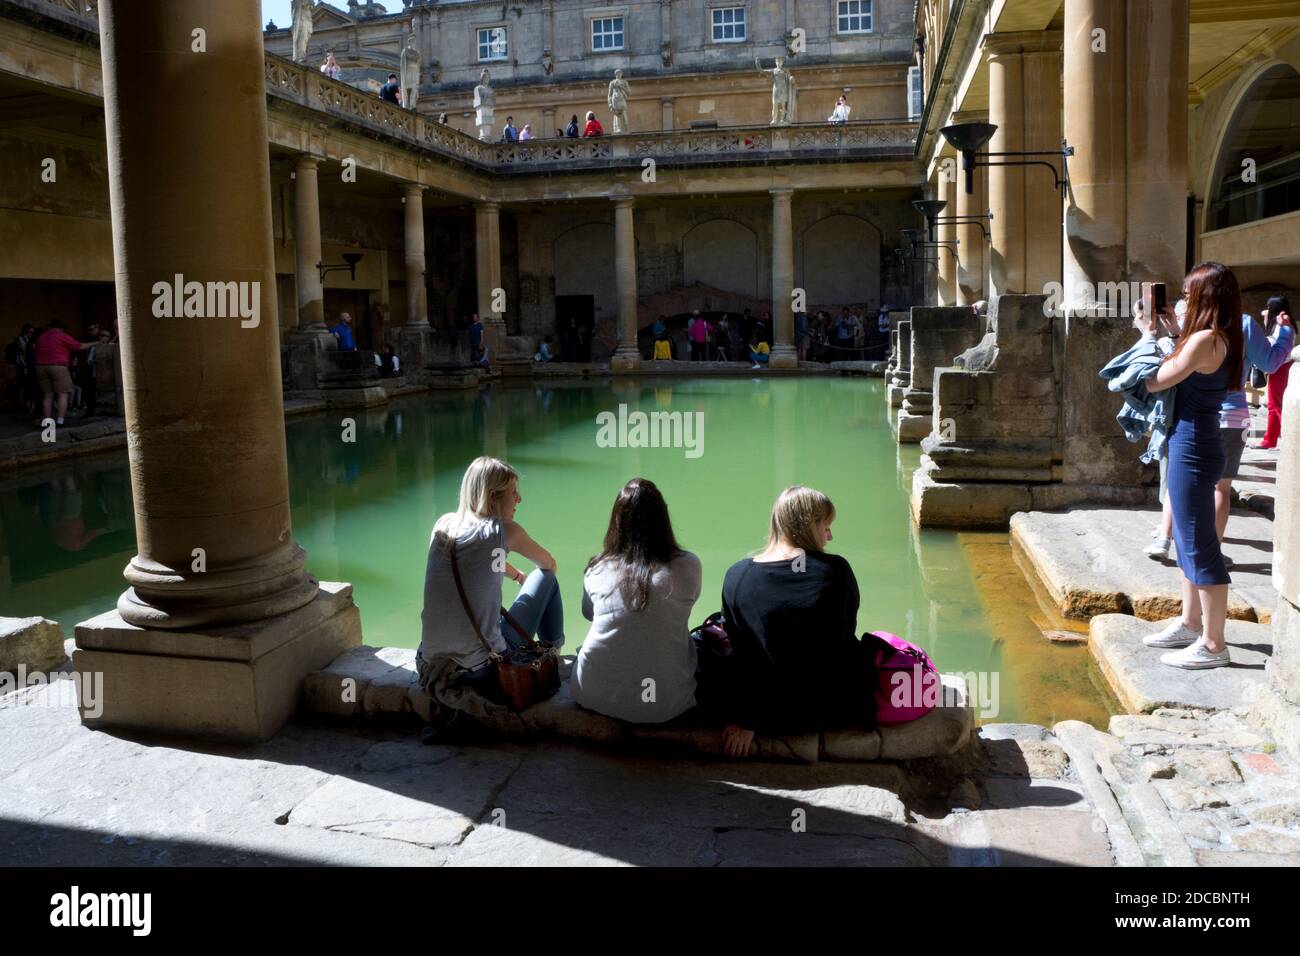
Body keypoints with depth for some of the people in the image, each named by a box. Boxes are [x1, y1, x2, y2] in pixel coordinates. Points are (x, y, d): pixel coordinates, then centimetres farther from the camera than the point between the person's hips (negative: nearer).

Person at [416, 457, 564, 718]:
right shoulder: (504, 531, -10)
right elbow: (549, 564, 10)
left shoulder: (443, 524, 3)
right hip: (485, 667, -5)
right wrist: (529, 579, 33)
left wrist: (519, 576, 42)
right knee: (546, 578, 14)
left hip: (431, 663, 6)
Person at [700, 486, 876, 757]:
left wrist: (747, 722, 6)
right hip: (838, 709, -1)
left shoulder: (736, 575, -8)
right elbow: (846, 632, 2)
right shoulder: (835, 570, -12)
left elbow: (741, 650, -2)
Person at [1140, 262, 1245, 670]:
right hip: (1196, 446, 10)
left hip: (1192, 449, -10)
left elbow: (1155, 382, -14)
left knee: (1199, 546, -4)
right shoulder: (1228, 340, 8)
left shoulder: (1205, 340, -20)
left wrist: (1152, 334, -2)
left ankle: (1213, 644, 3)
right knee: (1189, 541, 20)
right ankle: (1190, 623, 33)